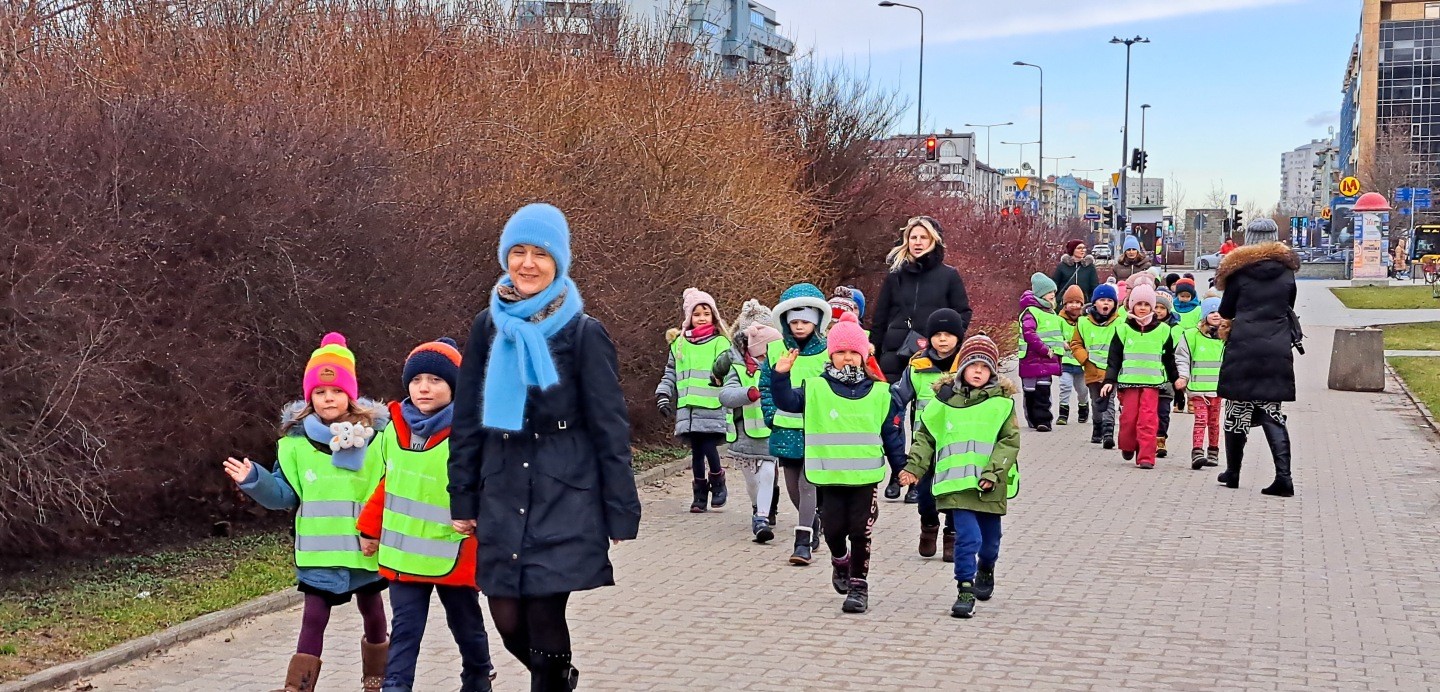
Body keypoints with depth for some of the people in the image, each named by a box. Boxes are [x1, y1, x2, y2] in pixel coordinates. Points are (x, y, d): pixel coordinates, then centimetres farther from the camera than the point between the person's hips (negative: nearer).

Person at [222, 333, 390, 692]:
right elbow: (283, 494, 0)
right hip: (319, 550, -1)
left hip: (366, 547, 1)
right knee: (313, 619, -3)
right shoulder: (297, 440, -3)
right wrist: (254, 480, -16)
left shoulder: (375, 435, -5)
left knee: (372, 613, 17)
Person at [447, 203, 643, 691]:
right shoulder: (488, 327, 5)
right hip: (503, 498, 4)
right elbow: (467, 420, 10)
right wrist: (463, 500, 8)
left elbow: (610, 429, -5)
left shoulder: (583, 333, -6)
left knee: (544, 617, -7)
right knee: (509, 622, 5)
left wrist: (622, 516, -7)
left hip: (565, 499, -3)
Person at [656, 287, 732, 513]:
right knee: (696, 451, 6)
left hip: (712, 408, -3)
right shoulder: (680, 344, 13)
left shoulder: (720, 343, 3)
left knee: (709, 447, -11)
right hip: (688, 408, 3)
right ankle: (699, 493, 17)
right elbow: (670, 374, 18)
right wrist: (663, 395, 7)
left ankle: (717, 483, 14)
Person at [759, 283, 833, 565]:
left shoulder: (828, 351, -4)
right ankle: (813, 522, 37)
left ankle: (803, 542, -10)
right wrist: (771, 415, 2)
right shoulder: (775, 349, 4)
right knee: (793, 486, 12)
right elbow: (766, 385, 12)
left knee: (808, 483, -11)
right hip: (786, 428, 4)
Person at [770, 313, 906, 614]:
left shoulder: (879, 393, 3)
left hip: (866, 476, 0)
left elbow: (891, 433, 8)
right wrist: (780, 377, -25)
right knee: (834, 528, 4)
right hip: (829, 475, 0)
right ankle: (840, 562, 35)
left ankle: (859, 584, 10)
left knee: (860, 531, -1)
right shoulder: (816, 389, 1)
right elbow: (788, 402, -9)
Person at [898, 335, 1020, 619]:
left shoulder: (1002, 402, 0)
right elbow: (926, 435, 8)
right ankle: (965, 590, -2)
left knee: (990, 537, 17)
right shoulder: (946, 399, 3)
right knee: (967, 536, -11)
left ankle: (986, 570, 46)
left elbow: (1010, 441, -3)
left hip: (990, 486, 1)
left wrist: (993, 473, -12)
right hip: (957, 483, -1)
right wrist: (914, 466, -1)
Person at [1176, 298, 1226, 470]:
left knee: (1214, 421, 11)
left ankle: (1213, 453, 23)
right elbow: (1182, 358, 1)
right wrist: (1183, 376, -9)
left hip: (1217, 387, 3)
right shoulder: (1192, 335, -4)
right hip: (1197, 387, -3)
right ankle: (1197, 454, -16)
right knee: (1200, 419, -12)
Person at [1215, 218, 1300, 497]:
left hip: (1242, 348, -2)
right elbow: (1288, 309, 14)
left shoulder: (1238, 270, -1)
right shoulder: (1286, 272, 5)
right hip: (1277, 350, 2)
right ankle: (1283, 475, -8)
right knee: (1272, 413, 4)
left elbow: (1226, 312, 6)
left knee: (1238, 409, 8)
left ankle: (1233, 472, 17)